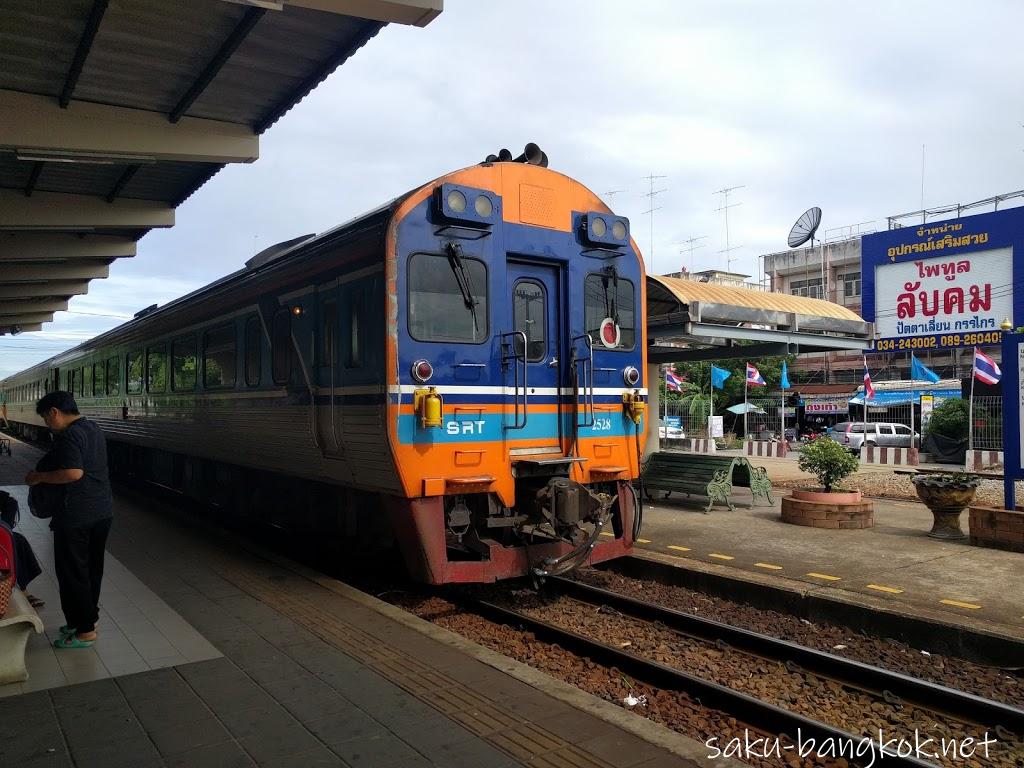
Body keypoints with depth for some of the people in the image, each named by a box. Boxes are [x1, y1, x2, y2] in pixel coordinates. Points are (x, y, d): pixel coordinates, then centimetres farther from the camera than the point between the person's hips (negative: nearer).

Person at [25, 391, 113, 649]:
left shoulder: (70, 436, -18)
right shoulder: (94, 429, 11)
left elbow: (74, 473, -29)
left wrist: (40, 477, -15)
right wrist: (46, 473, 21)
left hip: (77, 517, -9)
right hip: (103, 512, 9)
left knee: (72, 573, 2)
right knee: (92, 570, 18)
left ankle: (84, 631, 9)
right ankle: (88, 619, 30)